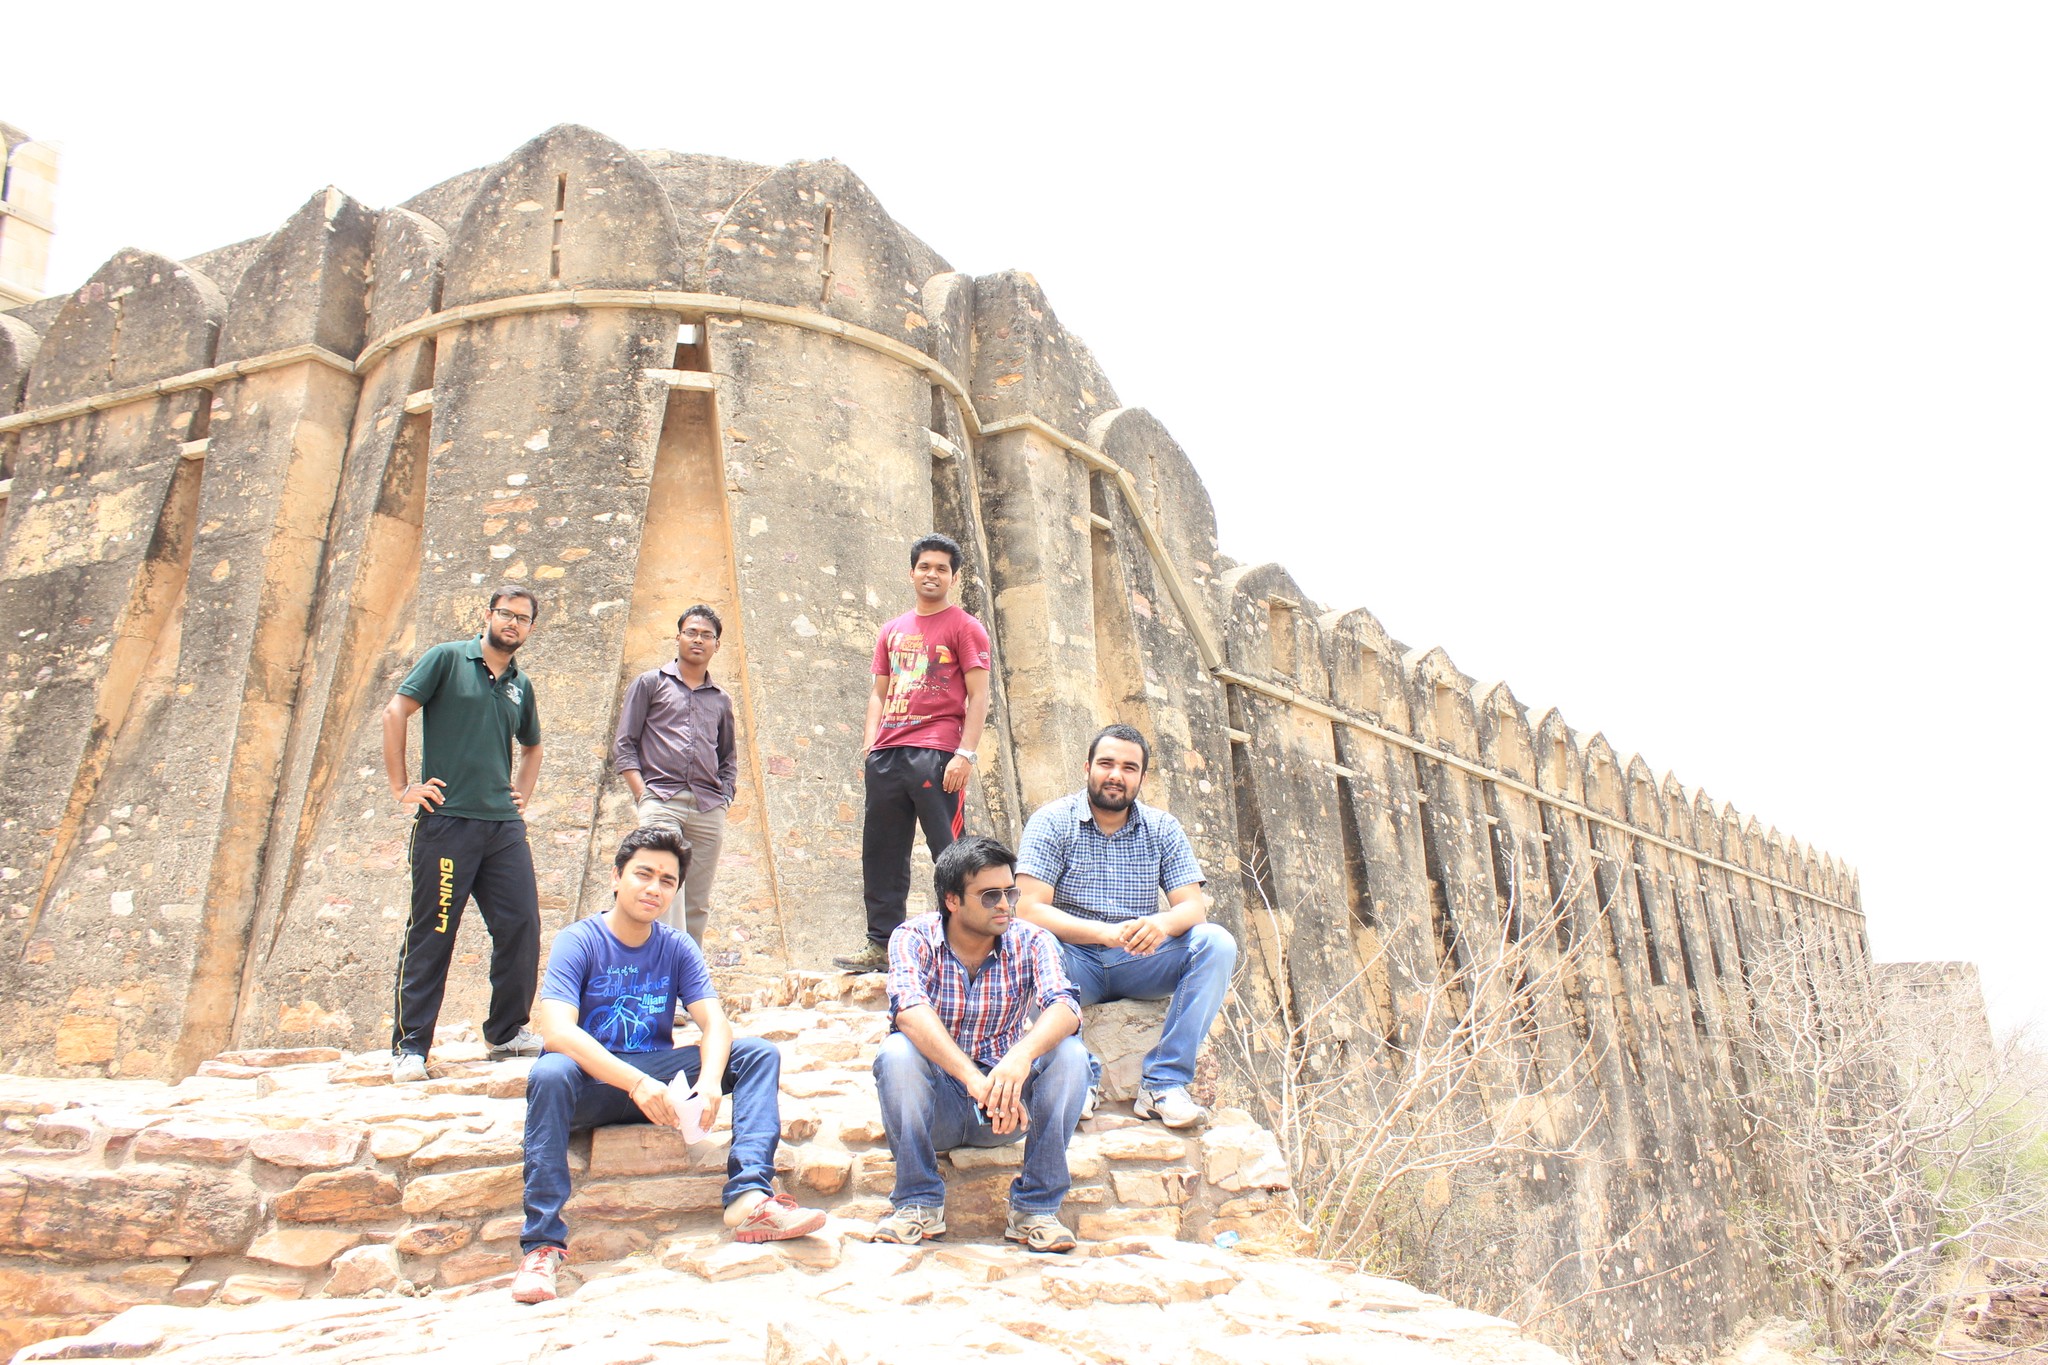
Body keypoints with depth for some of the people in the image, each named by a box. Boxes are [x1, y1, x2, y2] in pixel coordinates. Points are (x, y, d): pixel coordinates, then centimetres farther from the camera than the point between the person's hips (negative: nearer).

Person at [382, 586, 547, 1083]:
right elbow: (395, 711, -4)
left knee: (522, 927, 3)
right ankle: (409, 1046, 9)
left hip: (504, 826, 5)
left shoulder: (522, 686, 17)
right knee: (430, 934, -1)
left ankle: (507, 1031, 18)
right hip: (447, 820, -5)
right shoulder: (448, 658, 1)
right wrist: (401, 786, -7)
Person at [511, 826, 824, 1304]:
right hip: (594, 1082, -3)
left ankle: (749, 1196, -31)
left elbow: (715, 1023, -7)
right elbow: (557, 1032, -24)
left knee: (759, 1054, -14)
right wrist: (635, 1082, -35)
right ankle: (541, 1242, -32)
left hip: (660, 1078, 4)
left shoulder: (678, 948, 4)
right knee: (549, 1074, -37)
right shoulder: (578, 942, -9)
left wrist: (709, 1079, -30)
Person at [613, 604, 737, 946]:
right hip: (662, 800, -4)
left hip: (709, 809, 4)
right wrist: (643, 795, -5)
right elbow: (624, 746, 7)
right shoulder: (651, 683, 13)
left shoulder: (721, 700, 22)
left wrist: (723, 799, 9)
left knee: (698, 904, 2)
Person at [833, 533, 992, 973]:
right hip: (886, 755, 6)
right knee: (881, 853, 8)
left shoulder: (964, 627, 4)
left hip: (936, 754, -6)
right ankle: (881, 944, 16)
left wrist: (965, 754, -14)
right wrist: (869, 745, 8)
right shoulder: (892, 631, 21)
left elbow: (978, 697, -3)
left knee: (950, 853, -5)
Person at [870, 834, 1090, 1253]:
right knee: (896, 1052, -30)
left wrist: (1022, 1055, -47)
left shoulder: (1031, 942, -6)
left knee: (1069, 1053, -24)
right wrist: (974, 1078, -45)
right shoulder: (914, 939, -11)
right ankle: (919, 1202, -14)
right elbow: (909, 1010, -30)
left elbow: (1065, 1006, -25)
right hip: (935, 1103, -1)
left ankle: (1036, 1206, -13)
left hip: (1006, 1107, 1)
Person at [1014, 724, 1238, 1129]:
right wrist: (1108, 933, -30)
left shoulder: (1162, 829, 5)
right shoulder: (1053, 821, -5)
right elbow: (1030, 909, -16)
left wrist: (1163, 923, -30)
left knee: (1216, 943, -21)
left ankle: (1164, 1082, -21)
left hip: (1139, 965, 3)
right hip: (1077, 965, -3)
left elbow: (1194, 905, -4)